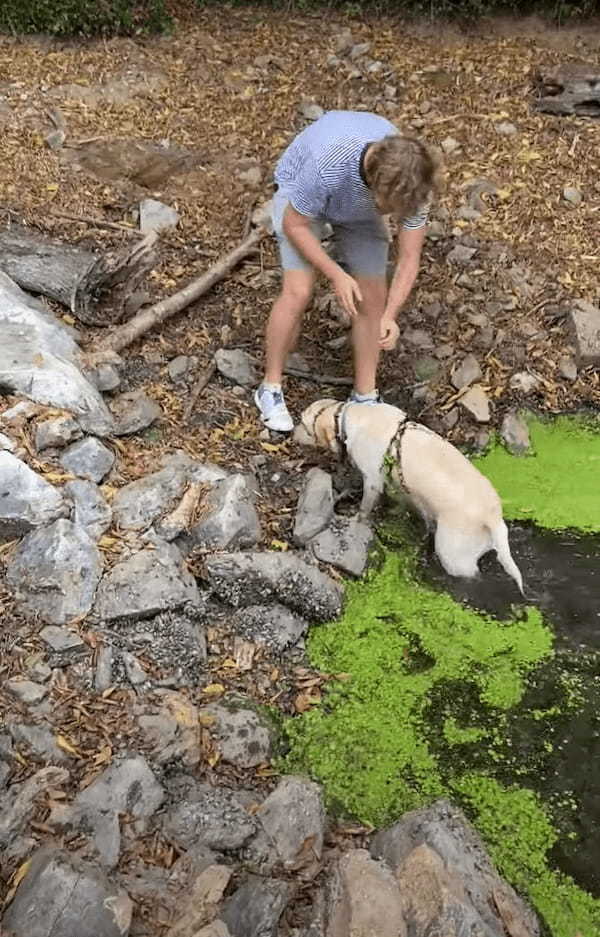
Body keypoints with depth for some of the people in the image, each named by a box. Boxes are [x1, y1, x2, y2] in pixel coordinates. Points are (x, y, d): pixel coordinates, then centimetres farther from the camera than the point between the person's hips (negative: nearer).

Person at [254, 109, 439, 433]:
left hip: (358, 208, 4)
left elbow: (409, 259, -23)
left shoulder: (412, 184, -31)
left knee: (373, 298, -5)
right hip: (300, 191, -3)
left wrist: (390, 316, -36)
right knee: (298, 291, -19)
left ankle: (365, 397, 10)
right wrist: (336, 275, -32)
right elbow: (294, 225, -25)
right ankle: (271, 388, -1)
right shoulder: (327, 165, -43)